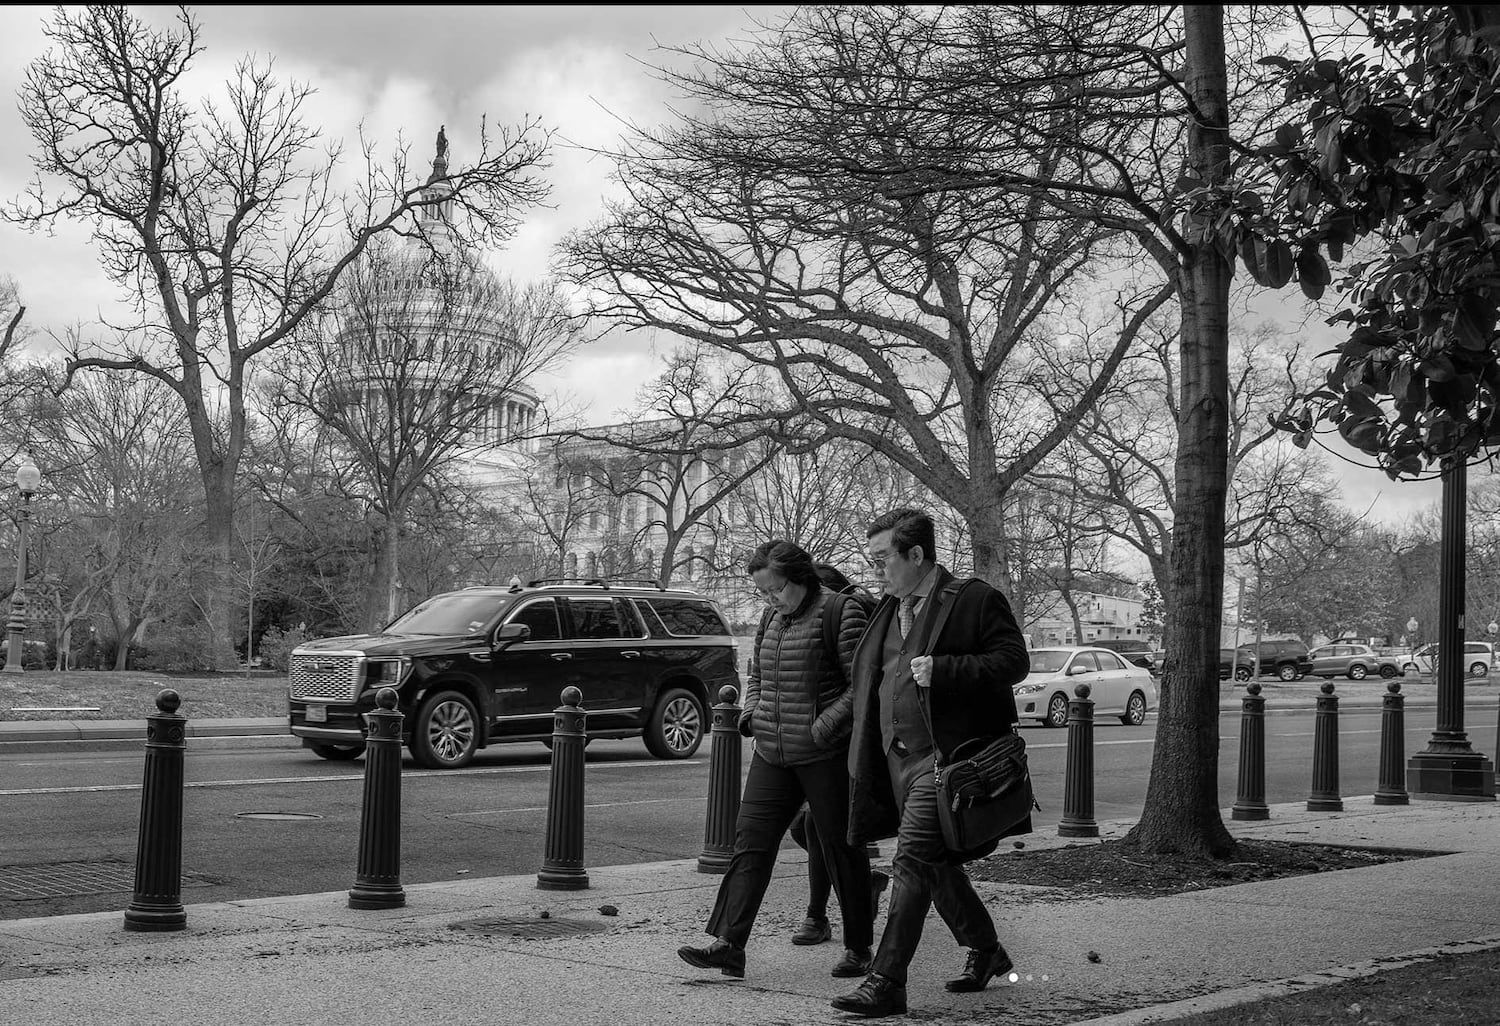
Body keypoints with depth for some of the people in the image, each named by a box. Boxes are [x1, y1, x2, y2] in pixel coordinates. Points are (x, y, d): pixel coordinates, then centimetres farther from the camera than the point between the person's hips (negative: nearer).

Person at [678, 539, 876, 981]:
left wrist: (825, 725, -20)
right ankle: (727, 943, -5)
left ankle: (859, 948, 17)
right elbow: (755, 673, 28)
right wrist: (751, 712, 10)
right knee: (751, 840, -2)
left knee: (841, 847, 4)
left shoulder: (842, 614, -9)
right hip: (772, 754, 7)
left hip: (826, 756, -7)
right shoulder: (774, 620, 14)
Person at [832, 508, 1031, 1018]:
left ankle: (886, 983, -10)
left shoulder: (974, 600, -6)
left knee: (912, 862, -12)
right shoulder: (887, 610, 16)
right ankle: (986, 949, 35)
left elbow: (1014, 661, -11)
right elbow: (872, 681, 25)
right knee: (937, 865, 16)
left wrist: (942, 670, -21)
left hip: (945, 753, -8)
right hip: (898, 756, 8)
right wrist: (865, 759, 19)